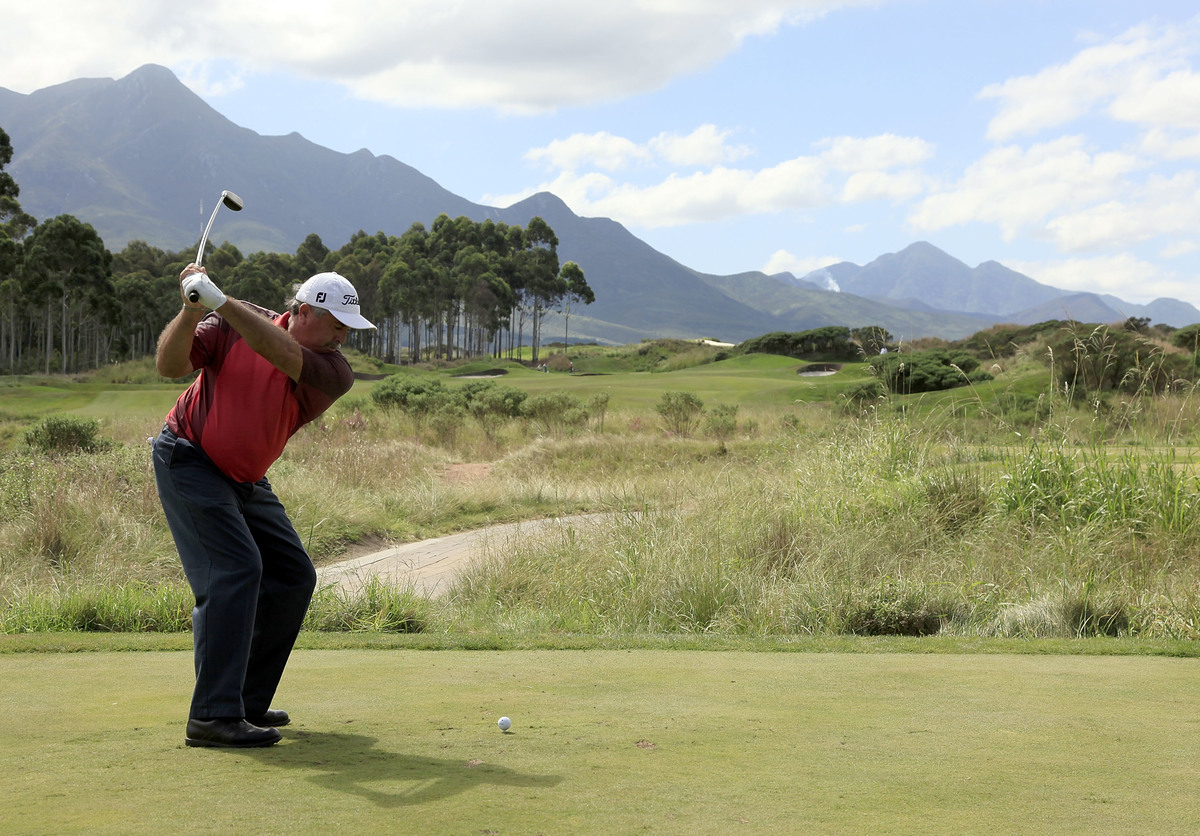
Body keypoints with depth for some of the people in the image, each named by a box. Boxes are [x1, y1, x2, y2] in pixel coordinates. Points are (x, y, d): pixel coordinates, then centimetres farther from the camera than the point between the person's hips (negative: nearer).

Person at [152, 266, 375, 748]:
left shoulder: (333, 376, -12)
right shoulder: (232, 324, -13)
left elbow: (283, 355, -32)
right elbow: (170, 366, -19)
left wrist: (221, 301, -41)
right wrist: (192, 310, -36)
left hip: (245, 480, 6)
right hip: (189, 459, -6)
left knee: (294, 577, 4)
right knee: (234, 568, -21)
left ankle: (246, 702, 15)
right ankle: (212, 716, -23)